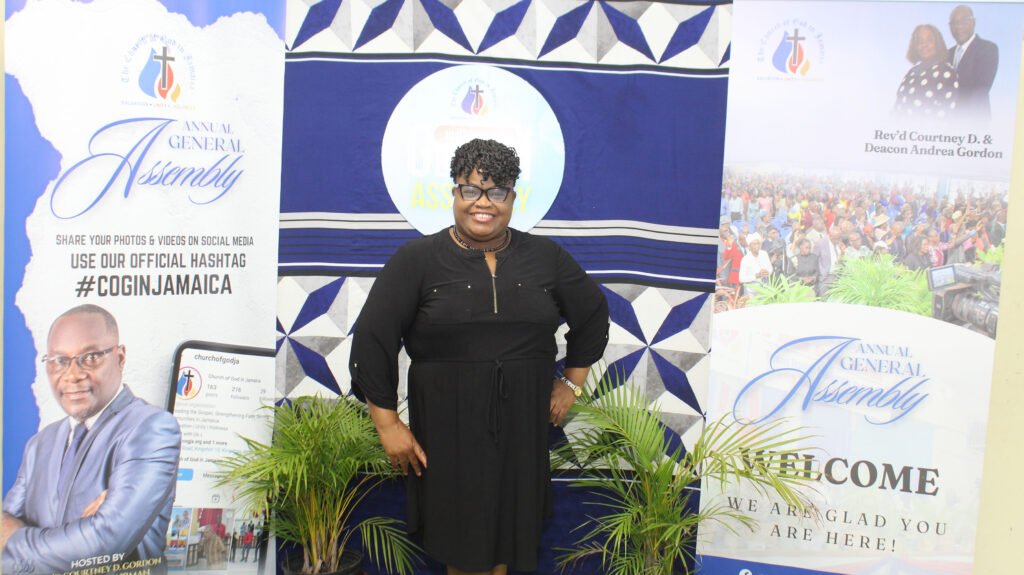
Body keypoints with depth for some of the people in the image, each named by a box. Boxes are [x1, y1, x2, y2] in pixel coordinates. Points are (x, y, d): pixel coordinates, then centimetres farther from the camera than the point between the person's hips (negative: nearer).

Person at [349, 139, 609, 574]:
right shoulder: (417, 259, -6)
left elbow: (592, 314, 15)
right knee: (458, 524, 9)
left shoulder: (545, 257, 2)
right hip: (447, 423, -2)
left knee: (509, 525, 13)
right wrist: (388, 424, -9)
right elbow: (373, 338, -7)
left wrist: (571, 382, 10)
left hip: (522, 422, 2)